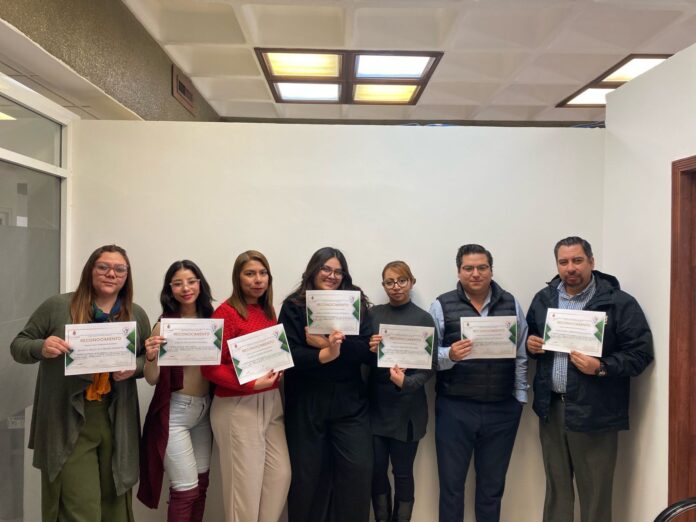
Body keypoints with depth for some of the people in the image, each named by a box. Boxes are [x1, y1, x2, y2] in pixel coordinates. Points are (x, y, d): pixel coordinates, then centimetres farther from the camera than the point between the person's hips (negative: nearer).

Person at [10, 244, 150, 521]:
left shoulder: (137, 315, 6)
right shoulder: (57, 306, -3)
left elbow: (150, 359, 14)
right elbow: (18, 346, 2)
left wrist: (135, 368, -8)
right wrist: (41, 348, -19)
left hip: (117, 422, 3)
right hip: (68, 423, -3)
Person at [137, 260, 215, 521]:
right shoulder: (164, 325, -12)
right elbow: (152, 379, -12)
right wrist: (151, 357, -30)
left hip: (204, 409, 5)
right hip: (175, 411, -5)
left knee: (201, 485, 15)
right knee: (186, 489, 0)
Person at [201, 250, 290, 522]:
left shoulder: (268, 311, 10)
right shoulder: (226, 312, -12)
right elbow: (210, 367, -15)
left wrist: (279, 370, 2)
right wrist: (252, 383, -21)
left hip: (271, 401, 7)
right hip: (237, 406, -7)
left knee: (281, 475, 9)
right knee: (245, 482, 4)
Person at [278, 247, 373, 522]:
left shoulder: (357, 304, 5)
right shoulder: (293, 307, -1)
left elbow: (368, 351, -6)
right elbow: (288, 354, -12)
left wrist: (329, 343, -18)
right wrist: (325, 355, -27)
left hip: (349, 403, 1)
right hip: (305, 405, -1)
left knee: (358, 472, -1)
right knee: (307, 476, 8)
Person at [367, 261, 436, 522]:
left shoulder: (424, 318, -4)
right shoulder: (373, 314, 5)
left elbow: (430, 365, -6)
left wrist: (407, 382, -23)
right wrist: (369, 349, -13)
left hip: (407, 406, -2)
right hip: (376, 403, 3)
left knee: (402, 471, 7)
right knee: (376, 469, 9)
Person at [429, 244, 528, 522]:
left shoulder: (511, 303, 5)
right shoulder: (442, 305, -3)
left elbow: (522, 354, 7)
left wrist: (520, 398, 4)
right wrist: (450, 355, -26)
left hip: (502, 409, 2)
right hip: (455, 408, -2)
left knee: (493, 484, 16)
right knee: (451, 483, 9)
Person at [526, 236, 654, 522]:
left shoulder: (619, 303, -9)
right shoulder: (543, 298, 7)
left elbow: (641, 352, -10)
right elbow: (530, 335, 19)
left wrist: (601, 368, -23)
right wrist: (529, 343, -4)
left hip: (593, 412, -4)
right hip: (551, 408, 5)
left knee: (594, 493, 6)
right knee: (556, 487, 18)